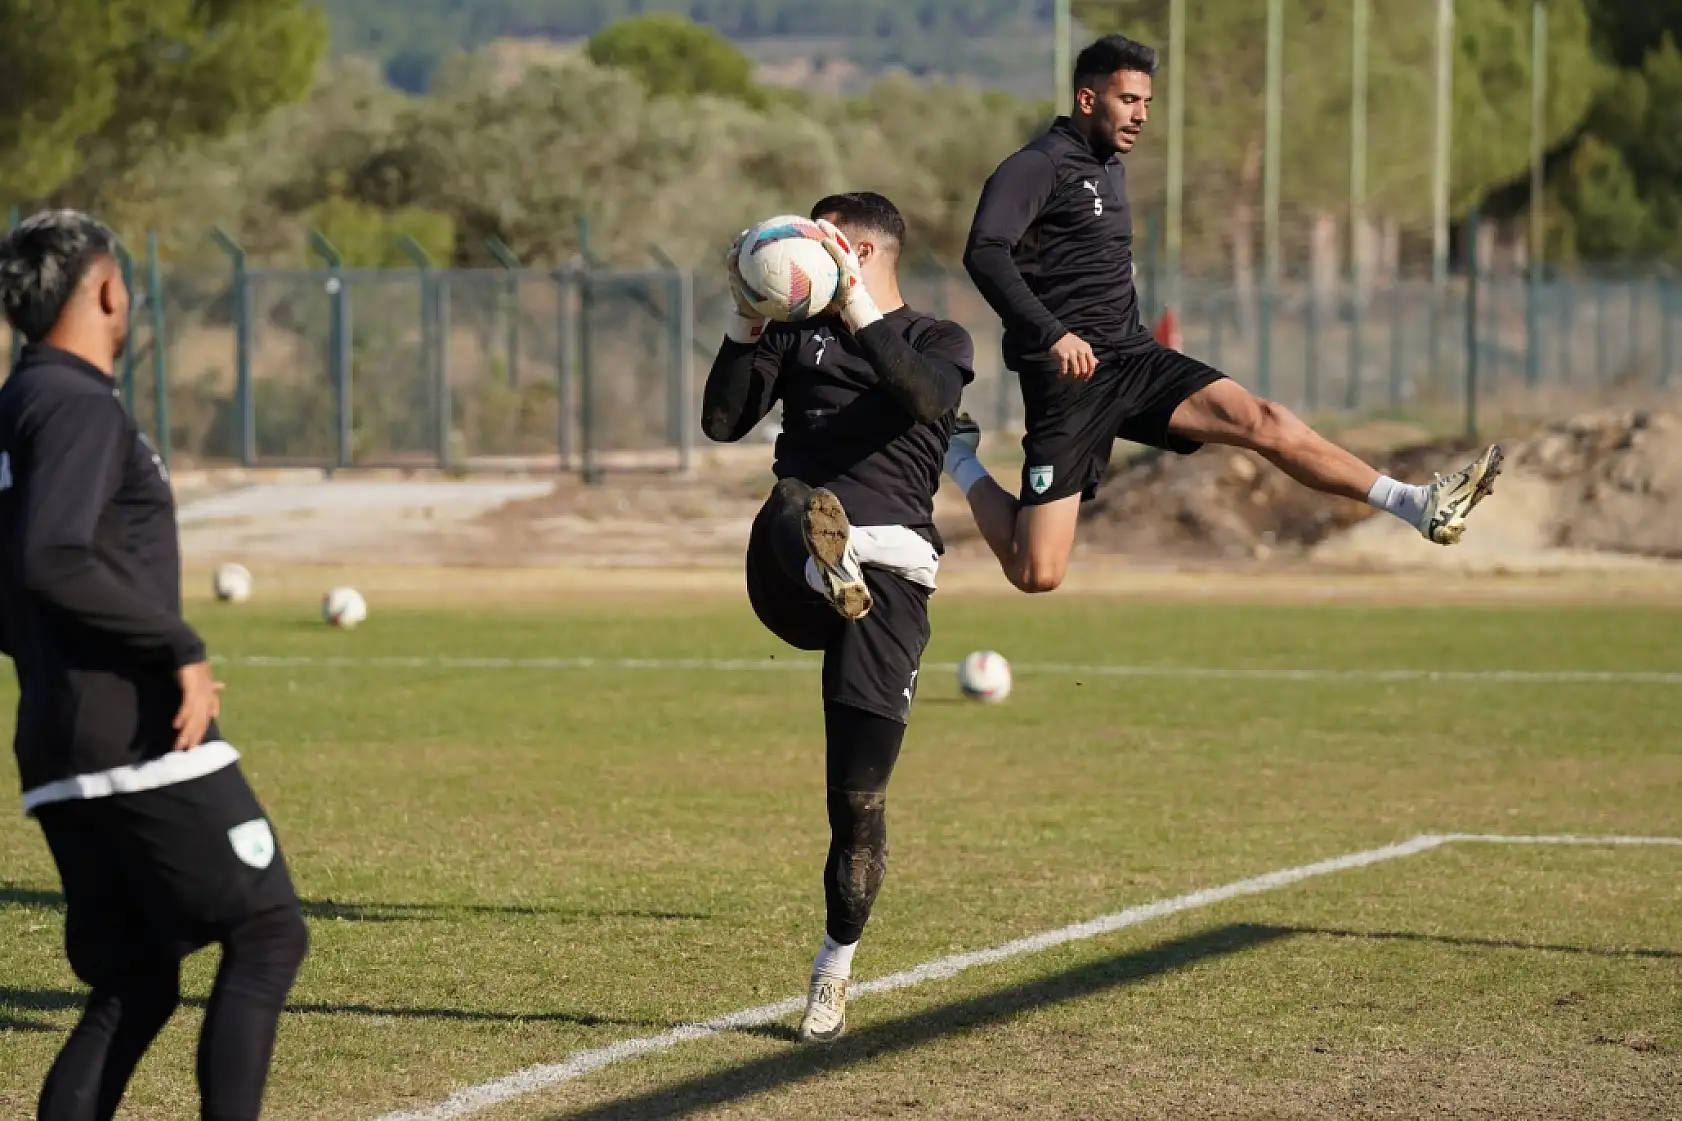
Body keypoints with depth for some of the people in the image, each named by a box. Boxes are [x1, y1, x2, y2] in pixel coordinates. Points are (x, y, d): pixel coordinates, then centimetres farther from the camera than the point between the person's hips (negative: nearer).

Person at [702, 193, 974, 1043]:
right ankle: (823, 565, -69)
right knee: (795, 506, -37)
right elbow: (723, 422, 10)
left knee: (859, 797, -2)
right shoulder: (800, 335, 23)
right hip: (788, 569, 2)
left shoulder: (937, 340, 14)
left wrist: (864, 317, -18)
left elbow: (928, 399, -11)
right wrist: (746, 325, 0)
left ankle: (835, 968, 13)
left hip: (889, 570, -2)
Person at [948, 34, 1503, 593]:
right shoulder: (1038, 165, -10)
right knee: (1037, 575, -11)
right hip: (1070, 376, -8)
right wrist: (1053, 335, -33)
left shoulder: (1110, 166, 19)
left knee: (1261, 420, -13)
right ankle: (961, 459, 15)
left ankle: (1422, 507, -16)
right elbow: (985, 253, -25)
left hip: (1133, 357, 8)